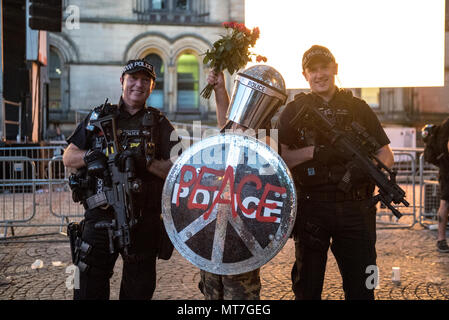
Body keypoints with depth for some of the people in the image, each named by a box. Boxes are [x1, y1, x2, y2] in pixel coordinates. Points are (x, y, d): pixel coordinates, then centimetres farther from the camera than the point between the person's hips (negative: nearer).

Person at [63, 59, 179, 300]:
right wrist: (90, 156, -10)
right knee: (89, 289, 1)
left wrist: (146, 162, -18)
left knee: (139, 291, 10)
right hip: (100, 215, 1)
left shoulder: (159, 124, 8)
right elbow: (68, 157, 11)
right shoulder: (98, 117, 12)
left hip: (143, 222, 0)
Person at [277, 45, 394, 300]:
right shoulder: (294, 111, 7)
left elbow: (387, 155, 10)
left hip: (356, 209, 1)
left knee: (361, 286, 7)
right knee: (307, 286, 9)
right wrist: (313, 152, -16)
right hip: (311, 209, -1)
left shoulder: (358, 108, 11)